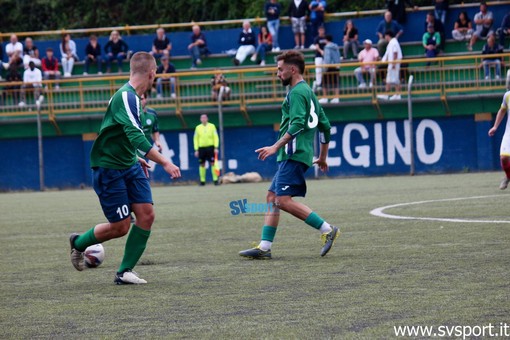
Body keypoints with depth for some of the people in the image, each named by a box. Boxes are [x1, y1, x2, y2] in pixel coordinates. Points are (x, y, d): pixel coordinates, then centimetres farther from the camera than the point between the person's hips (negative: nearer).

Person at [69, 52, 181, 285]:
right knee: (120, 226, -4)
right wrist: (164, 163, -38)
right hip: (108, 168, -9)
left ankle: (125, 272, 4)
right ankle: (78, 243, 24)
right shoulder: (126, 97, -23)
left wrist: (137, 158, 29)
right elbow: (136, 137, -34)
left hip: (129, 166, 9)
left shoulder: (132, 96, 8)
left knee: (146, 214, -5)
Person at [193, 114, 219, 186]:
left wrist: (216, 148, -6)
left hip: (210, 147, -2)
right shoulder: (198, 128, 8)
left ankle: (215, 180, -6)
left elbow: (215, 137, 3)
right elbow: (195, 139, 9)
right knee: (202, 165, 2)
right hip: (201, 148, 2)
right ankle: (202, 181, 7)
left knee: (213, 163, -7)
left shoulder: (212, 126, 4)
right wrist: (196, 150, 1)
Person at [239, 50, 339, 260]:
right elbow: (325, 126, 25)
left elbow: (297, 124, -23)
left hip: (293, 154, -11)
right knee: (272, 197, 8)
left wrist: (276, 146, -25)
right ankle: (264, 247, 5)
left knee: (284, 200, -16)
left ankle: (327, 230, -15)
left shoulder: (297, 92, -9)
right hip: (293, 156, 11)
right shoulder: (308, 92, 22)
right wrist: (323, 156, 30)